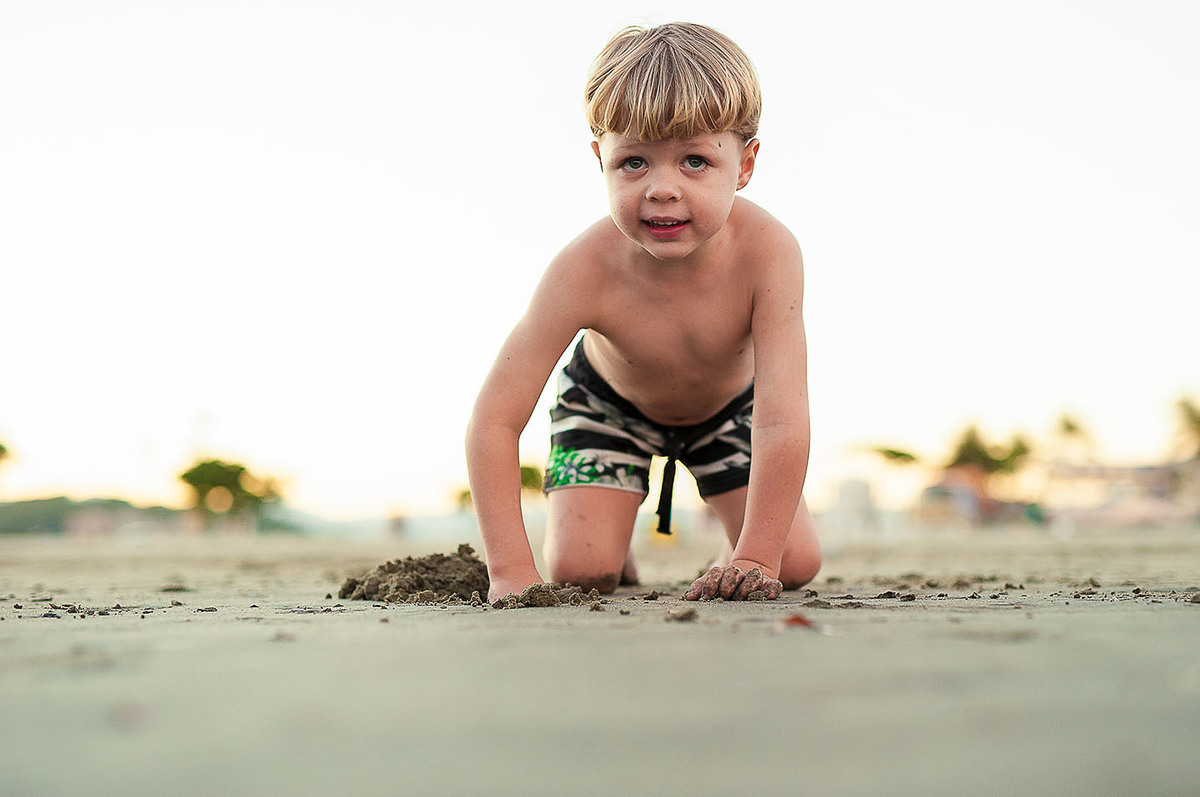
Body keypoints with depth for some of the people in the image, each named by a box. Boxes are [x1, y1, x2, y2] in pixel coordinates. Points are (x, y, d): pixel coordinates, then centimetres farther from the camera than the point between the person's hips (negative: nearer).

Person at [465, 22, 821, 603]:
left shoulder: (766, 252, -39)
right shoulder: (586, 270, -39)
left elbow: (782, 422, -39)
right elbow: (493, 421, -37)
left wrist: (755, 557, -42)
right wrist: (511, 571, -42)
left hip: (729, 405, 1)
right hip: (608, 402, -1)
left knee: (795, 564, -8)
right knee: (580, 572, -14)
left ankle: (732, 558, 27)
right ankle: (617, 561, 22)